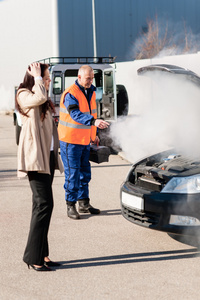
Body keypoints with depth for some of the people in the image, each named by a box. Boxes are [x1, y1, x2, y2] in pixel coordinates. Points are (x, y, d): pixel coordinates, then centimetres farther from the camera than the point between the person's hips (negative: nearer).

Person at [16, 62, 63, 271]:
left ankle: (41, 254, 14)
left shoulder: (44, 102, 21)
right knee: (44, 204, -14)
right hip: (34, 157, -9)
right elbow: (39, 98, -30)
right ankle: (33, 256, -9)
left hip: (48, 156, 9)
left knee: (42, 205, 9)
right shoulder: (24, 95, -7)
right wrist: (37, 77, -14)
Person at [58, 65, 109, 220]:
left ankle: (84, 203, 25)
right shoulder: (70, 94, -18)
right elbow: (76, 114, -33)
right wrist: (94, 121, -46)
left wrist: (94, 135, 20)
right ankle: (71, 205, 6)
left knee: (85, 172, 13)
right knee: (72, 173, -4)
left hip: (85, 140, 8)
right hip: (70, 140, -8)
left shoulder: (91, 92, 9)